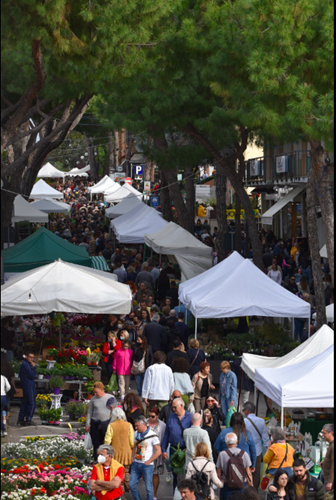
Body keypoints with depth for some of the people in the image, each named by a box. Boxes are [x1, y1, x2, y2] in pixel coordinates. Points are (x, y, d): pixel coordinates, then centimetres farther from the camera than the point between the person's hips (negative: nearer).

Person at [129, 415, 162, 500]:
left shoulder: (152, 435, -11)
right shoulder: (136, 434, 10)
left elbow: (158, 451, -11)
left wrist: (148, 462, -12)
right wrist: (133, 458, 10)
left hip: (147, 465, -6)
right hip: (136, 464, 6)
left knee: (148, 487, 0)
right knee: (132, 485, 5)